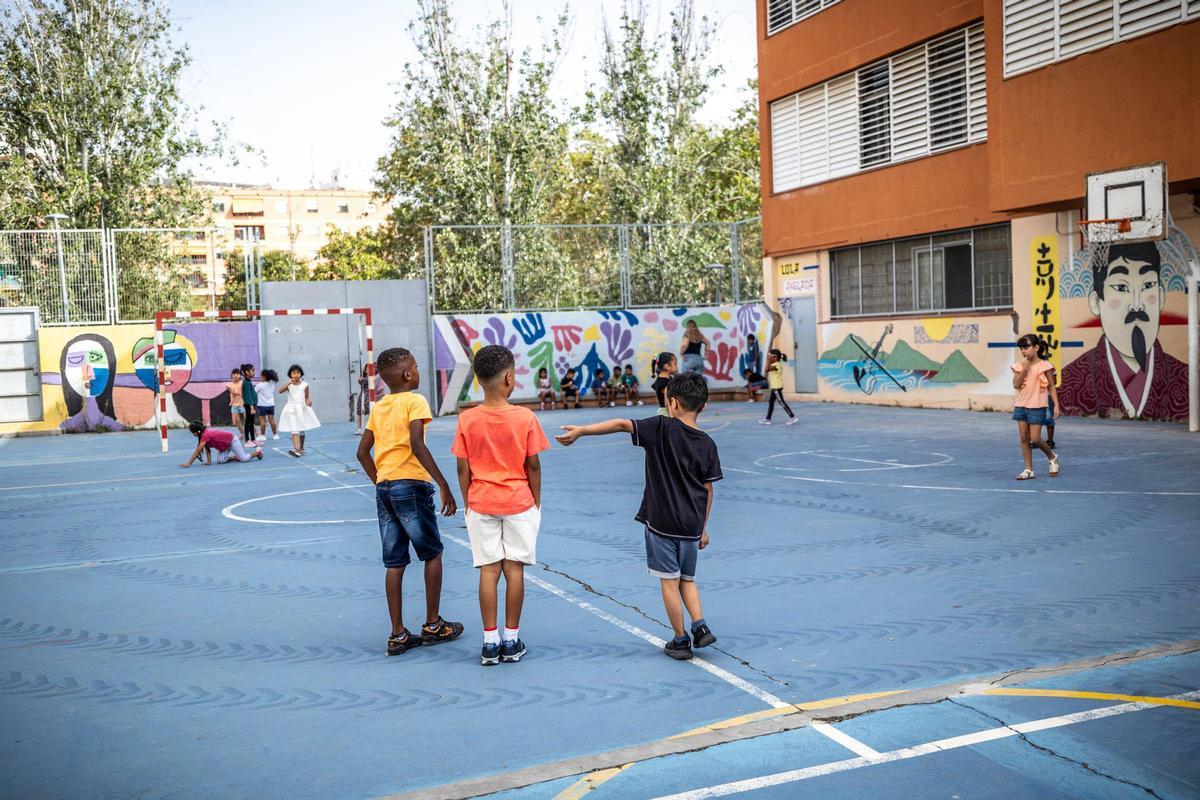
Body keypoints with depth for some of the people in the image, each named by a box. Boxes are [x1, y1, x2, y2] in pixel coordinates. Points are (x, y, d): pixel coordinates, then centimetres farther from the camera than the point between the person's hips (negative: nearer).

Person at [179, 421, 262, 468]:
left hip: (232, 441, -8)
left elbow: (197, 451, -30)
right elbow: (207, 448, -2)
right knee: (220, 461, -9)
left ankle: (258, 451, 16)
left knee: (244, 459, -10)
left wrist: (188, 463, -28)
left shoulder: (205, 435, -30)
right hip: (225, 444, 8)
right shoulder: (205, 432, -5)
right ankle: (237, 456, 14)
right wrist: (209, 461, -11)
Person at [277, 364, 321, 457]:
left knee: (302, 430, 13)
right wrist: (289, 383, -28)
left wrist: (308, 401, -20)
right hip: (292, 409, -2)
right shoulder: (289, 385, -5)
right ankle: (296, 449, -24)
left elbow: (307, 397, 3)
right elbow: (280, 391, -20)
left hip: (302, 408, 2)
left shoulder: (304, 385, -2)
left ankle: (301, 448, 28)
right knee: (294, 430, -13)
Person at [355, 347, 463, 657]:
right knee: (432, 553, 10)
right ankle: (432, 625, 15)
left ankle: (397, 635, 11)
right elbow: (417, 445, -20)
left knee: (394, 563, 9)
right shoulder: (415, 402, -8)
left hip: (384, 488, 6)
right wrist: (443, 485, -20)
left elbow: (362, 452, 14)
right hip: (411, 485, -6)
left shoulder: (378, 407, 13)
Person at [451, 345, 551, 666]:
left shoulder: (467, 419, -7)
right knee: (514, 569, 6)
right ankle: (511, 641, 13)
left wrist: (467, 502, 9)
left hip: (481, 504, 1)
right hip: (519, 502, -1)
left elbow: (462, 468, -3)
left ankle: (490, 642, 10)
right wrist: (536, 501, 8)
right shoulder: (525, 417, -10)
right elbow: (533, 465, -5)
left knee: (488, 570, 5)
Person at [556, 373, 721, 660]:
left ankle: (681, 640, 12)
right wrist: (703, 527, 15)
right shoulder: (707, 444, 3)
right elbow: (708, 490, 6)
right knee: (687, 579, 21)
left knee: (669, 581, 6)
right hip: (692, 526, 4)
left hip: (662, 522, -4)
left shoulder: (663, 428, -10)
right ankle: (700, 627, 6)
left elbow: (622, 425, -20)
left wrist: (581, 430, -18)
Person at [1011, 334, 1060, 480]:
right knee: (1024, 438, 3)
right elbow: (1016, 385, -5)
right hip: (1021, 406, 5)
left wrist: (1056, 404, -9)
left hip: (1037, 407, -5)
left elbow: (1051, 387, -2)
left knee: (1035, 439, -7)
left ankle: (1052, 458, 21)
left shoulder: (1044, 365, -6)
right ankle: (1029, 470, 8)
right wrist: (1024, 369, -14)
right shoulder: (1020, 365, 5)